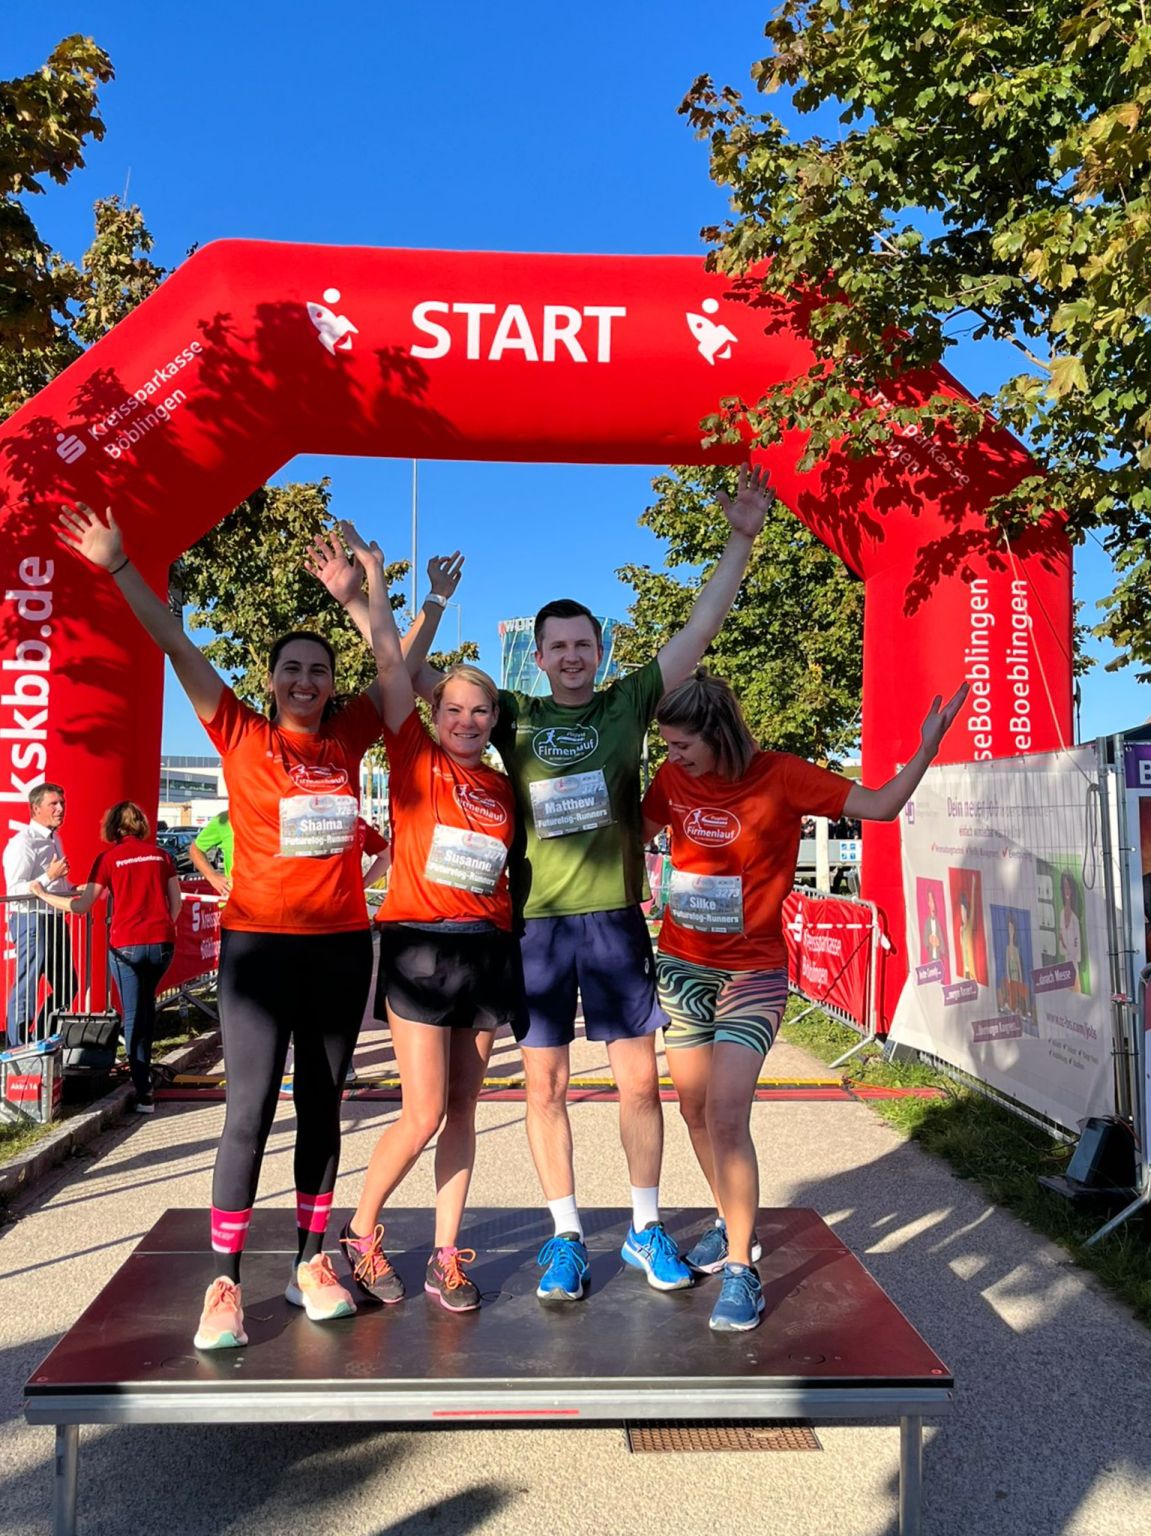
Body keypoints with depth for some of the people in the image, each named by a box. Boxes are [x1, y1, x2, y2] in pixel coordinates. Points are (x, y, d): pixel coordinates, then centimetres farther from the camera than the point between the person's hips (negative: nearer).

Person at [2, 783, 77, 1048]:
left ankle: (41, 1041, 29)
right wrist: (49, 877, -28)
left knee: (66, 986, 15)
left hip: (55, 919, 10)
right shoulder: (23, 842, -15)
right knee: (26, 988, -3)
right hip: (32, 920, -9)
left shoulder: (54, 839, 15)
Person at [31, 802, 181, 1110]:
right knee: (146, 1004, 25)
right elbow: (176, 904, 7)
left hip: (126, 946, -3)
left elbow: (82, 906, -2)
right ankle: (144, 1070, 33)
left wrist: (43, 894, 10)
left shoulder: (108, 858, 0)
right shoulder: (160, 854, 7)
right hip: (162, 943, 3)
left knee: (133, 1015, 4)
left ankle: (144, 1094, 2)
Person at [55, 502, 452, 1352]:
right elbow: (177, 644, -5)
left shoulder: (348, 736, 7)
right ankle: (225, 1284, 10)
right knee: (250, 1111, -3)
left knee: (322, 1106, 11)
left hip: (342, 944, 4)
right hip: (261, 941, -3)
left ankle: (310, 1261, 24)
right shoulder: (241, 736, 0)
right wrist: (118, 564, -9)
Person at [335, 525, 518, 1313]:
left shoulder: (503, 788, 10)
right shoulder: (415, 760, -1)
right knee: (424, 1112, -5)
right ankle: (360, 1231, 20)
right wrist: (376, 578, -5)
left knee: (462, 1108, 9)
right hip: (420, 944, -4)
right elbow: (391, 662, -7)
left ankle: (446, 1256, 22)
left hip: (489, 950, 4)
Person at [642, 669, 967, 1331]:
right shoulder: (673, 778, -2)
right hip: (681, 966, 5)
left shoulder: (781, 775, -13)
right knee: (695, 1110, 14)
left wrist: (927, 750, -25)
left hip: (751, 976, -5)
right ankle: (733, 1223, 37)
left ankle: (741, 1270, 3)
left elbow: (879, 805, -11)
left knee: (727, 1118, -14)